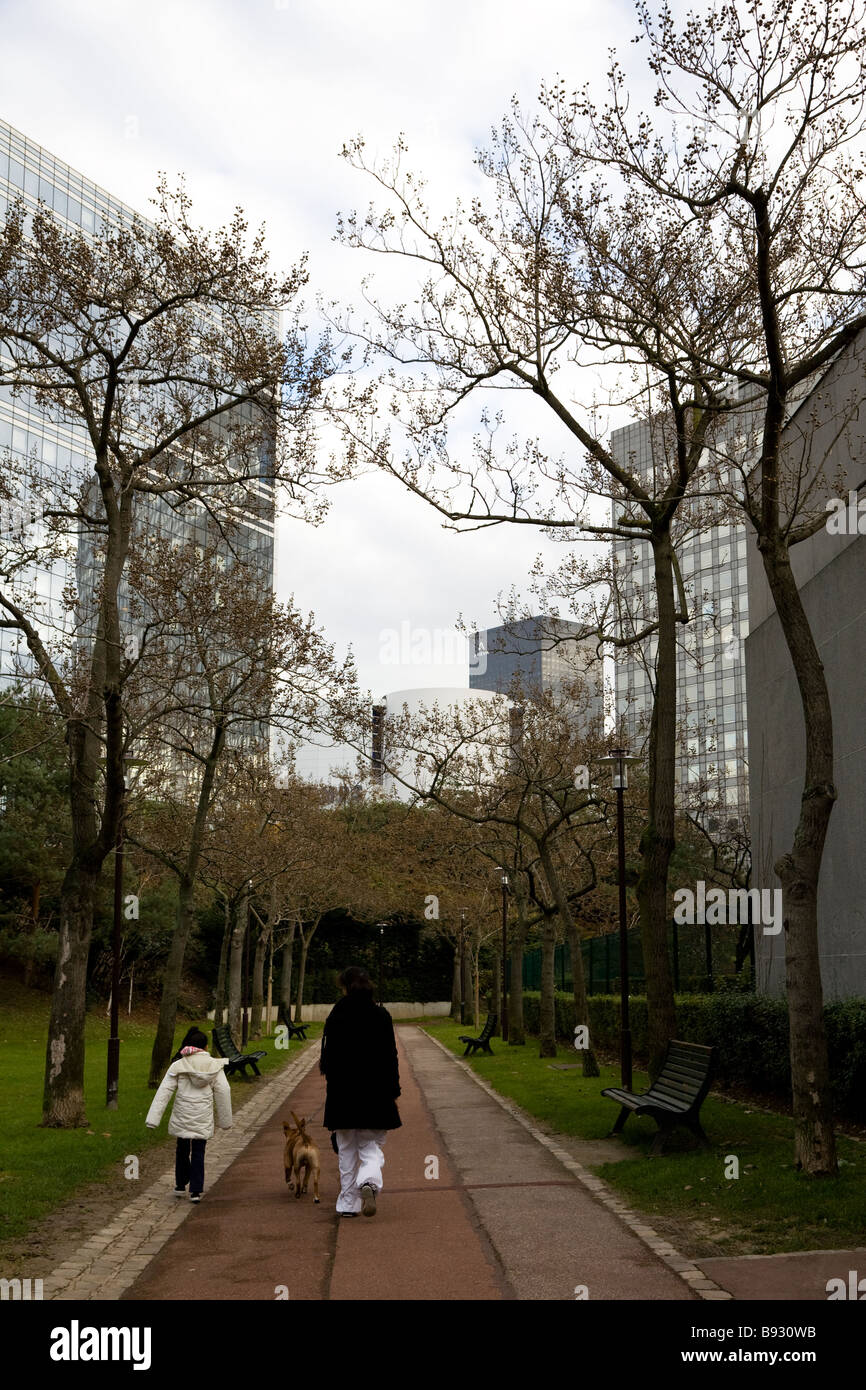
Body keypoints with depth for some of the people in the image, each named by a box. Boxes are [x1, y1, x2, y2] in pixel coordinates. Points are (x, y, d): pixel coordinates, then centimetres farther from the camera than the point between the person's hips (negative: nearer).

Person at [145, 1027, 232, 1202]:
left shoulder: (178, 1066, -4)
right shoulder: (214, 1066, -2)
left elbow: (163, 1092, -8)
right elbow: (223, 1092, 1)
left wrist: (153, 1119, -9)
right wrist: (225, 1120, 11)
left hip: (182, 1117, 0)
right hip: (203, 1119, 0)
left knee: (182, 1150, 19)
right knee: (198, 1153, 8)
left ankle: (180, 1186, 28)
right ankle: (196, 1191, 5)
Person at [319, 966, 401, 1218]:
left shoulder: (336, 1015, -6)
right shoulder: (381, 1015, -3)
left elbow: (329, 1055, -5)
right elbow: (391, 1056, -1)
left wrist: (325, 1067, 17)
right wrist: (393, 1091, 6)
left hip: (342, 1092, 0)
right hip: (375, 1093, 0)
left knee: (347, 1151, 12)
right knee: (371, 1148, 9)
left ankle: (349, 1204, 14)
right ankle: (369, 1183, -19)